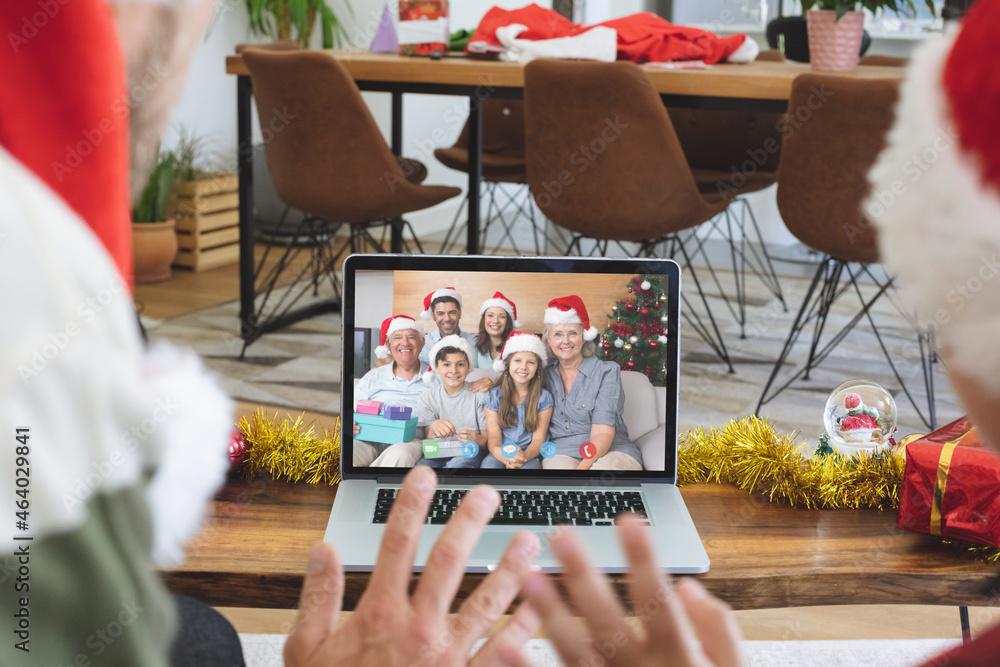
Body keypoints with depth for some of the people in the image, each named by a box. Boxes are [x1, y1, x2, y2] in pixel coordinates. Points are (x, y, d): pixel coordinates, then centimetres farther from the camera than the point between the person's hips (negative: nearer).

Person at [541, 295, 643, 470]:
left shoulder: (607, 372, 1)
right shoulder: (544, 374, 14)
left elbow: (602, 433, -10)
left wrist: (583, 466, -29)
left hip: (611, 450, -1)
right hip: (560, 451, 2)